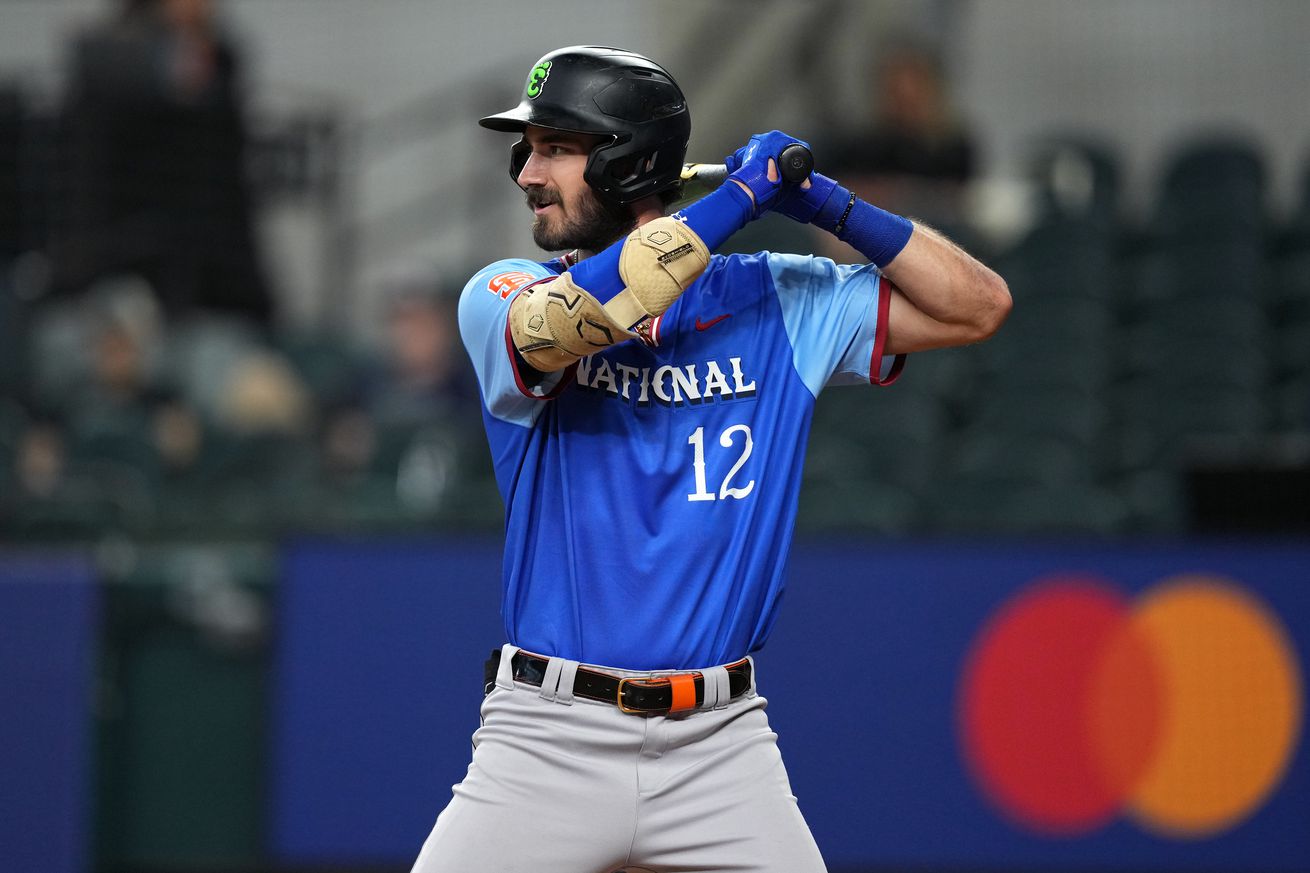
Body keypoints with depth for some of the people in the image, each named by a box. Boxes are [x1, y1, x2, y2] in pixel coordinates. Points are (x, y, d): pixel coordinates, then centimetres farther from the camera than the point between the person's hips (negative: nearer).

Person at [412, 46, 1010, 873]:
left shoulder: (778, 302, 7)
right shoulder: (501, 296, 0)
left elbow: (979, 306, 8)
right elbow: (561, 324, -23)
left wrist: (832, 207, -4)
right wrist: (734, 200, -17)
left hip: (722, 746, 1)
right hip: (549, 741, -1)